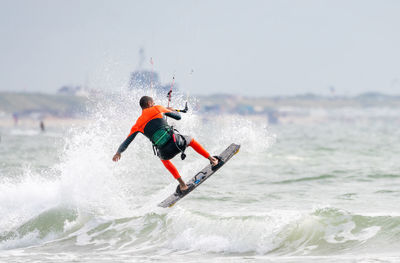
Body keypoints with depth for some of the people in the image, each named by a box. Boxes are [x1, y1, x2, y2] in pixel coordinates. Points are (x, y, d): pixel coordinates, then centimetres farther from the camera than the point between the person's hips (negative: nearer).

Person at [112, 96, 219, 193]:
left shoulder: (138, 125, 13)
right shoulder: (157, 109, 10)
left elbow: (126, 143, 14)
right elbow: (178, 117, 20)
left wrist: (118, 152, 33)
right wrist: (172, 110, 43)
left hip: (165, 152, 1)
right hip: (176, 141, -1)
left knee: (164, 158, 38)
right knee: (190, 140, 34)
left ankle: (183, 185, 30)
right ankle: (212, 160, 37)